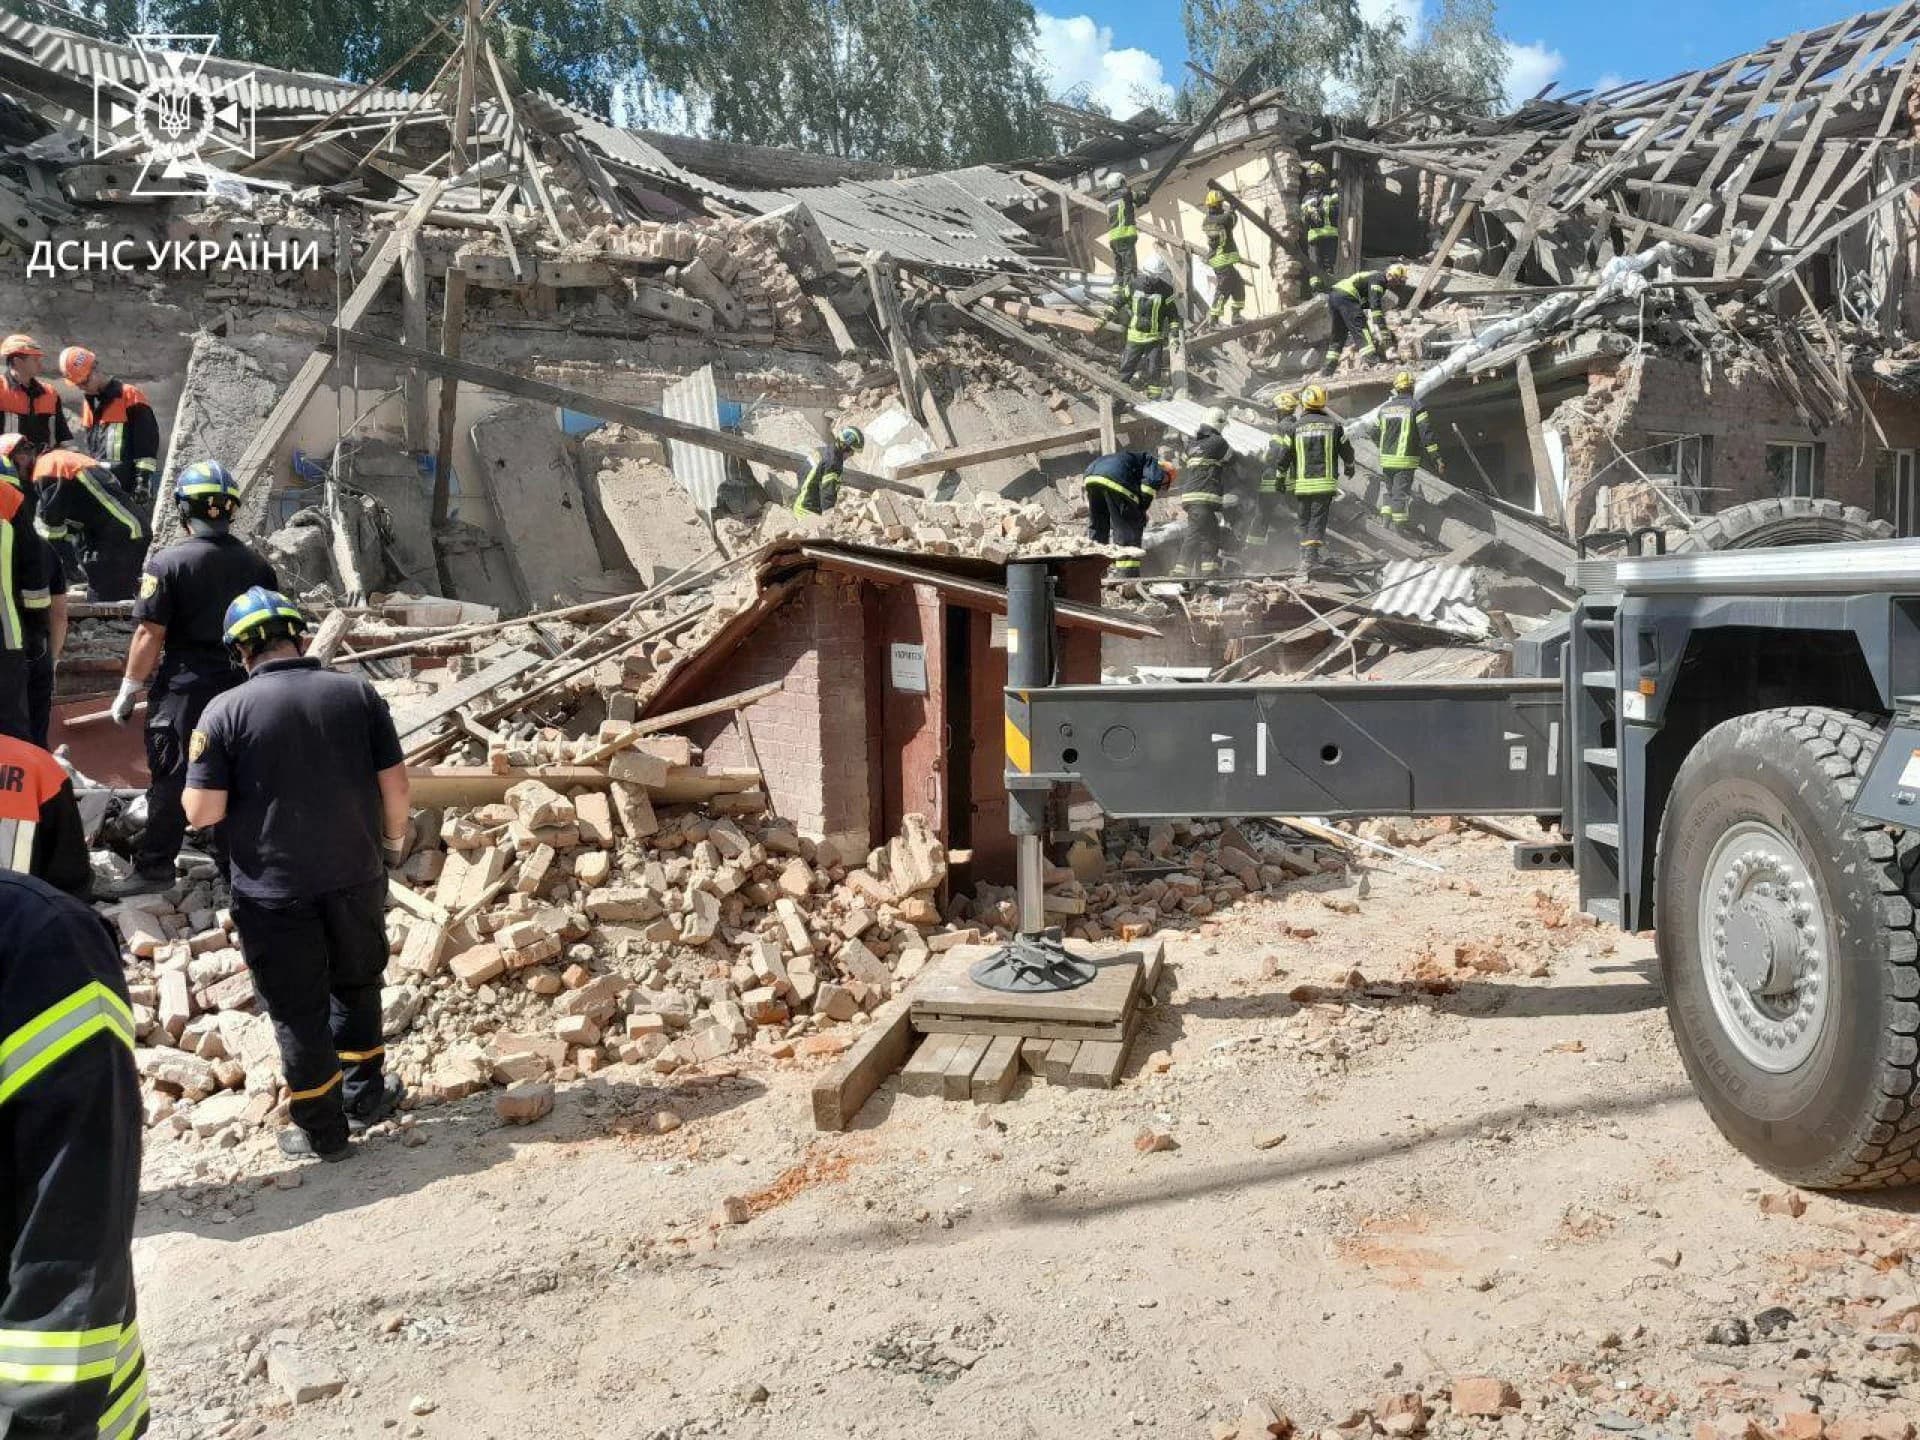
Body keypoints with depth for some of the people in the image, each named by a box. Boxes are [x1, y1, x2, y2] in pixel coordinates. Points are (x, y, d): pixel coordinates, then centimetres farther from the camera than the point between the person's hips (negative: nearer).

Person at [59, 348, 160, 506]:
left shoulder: (131, 396, -6)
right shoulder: (87, 402, 17)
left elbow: (147, 443, -11)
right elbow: (88, 445, 24)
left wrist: (143, 481, -16)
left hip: (128, 486, -8)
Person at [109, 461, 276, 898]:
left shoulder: (167, 562, -11)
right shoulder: (257, 566, 3)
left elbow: (149, 636, -13)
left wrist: (128, 692, -3)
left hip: (183, 690, -4)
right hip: (241, 688, 4)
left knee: (172, 778, 4)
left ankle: (155, 865, 12)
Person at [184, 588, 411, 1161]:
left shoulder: (226, 710, -11)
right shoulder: (358, 693, -4)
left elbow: (201, 811, -13)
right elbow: (395, 784, -3)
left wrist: (243, 790, 8)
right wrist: (395, 840, 15)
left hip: (274, 892, -2)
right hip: (356, 877, 3)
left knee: (297, 1009, 11)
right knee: (356, 983, 24)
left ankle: (323, 1132, 21)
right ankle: (364, 1092, 36)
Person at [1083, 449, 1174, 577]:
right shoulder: (1154, 462, 18)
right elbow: (1152, 481, -6)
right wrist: (1141, 511, 3)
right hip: (1116, 480, -8)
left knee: (1096, 528, 17)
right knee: (1128, 528, -2)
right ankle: (1128, 575, -8)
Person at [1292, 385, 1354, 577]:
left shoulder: (1295, 427, -1)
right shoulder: (1334, 425, 2)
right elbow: (1347, 451, 11)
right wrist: (1349, 467, 31)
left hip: (1302, 483, 1)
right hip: (1325, 482, 0)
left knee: (1304, 522, 13)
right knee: (1317, 521, -1)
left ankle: (1305, 555, 18)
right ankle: (1311, 558, -13)